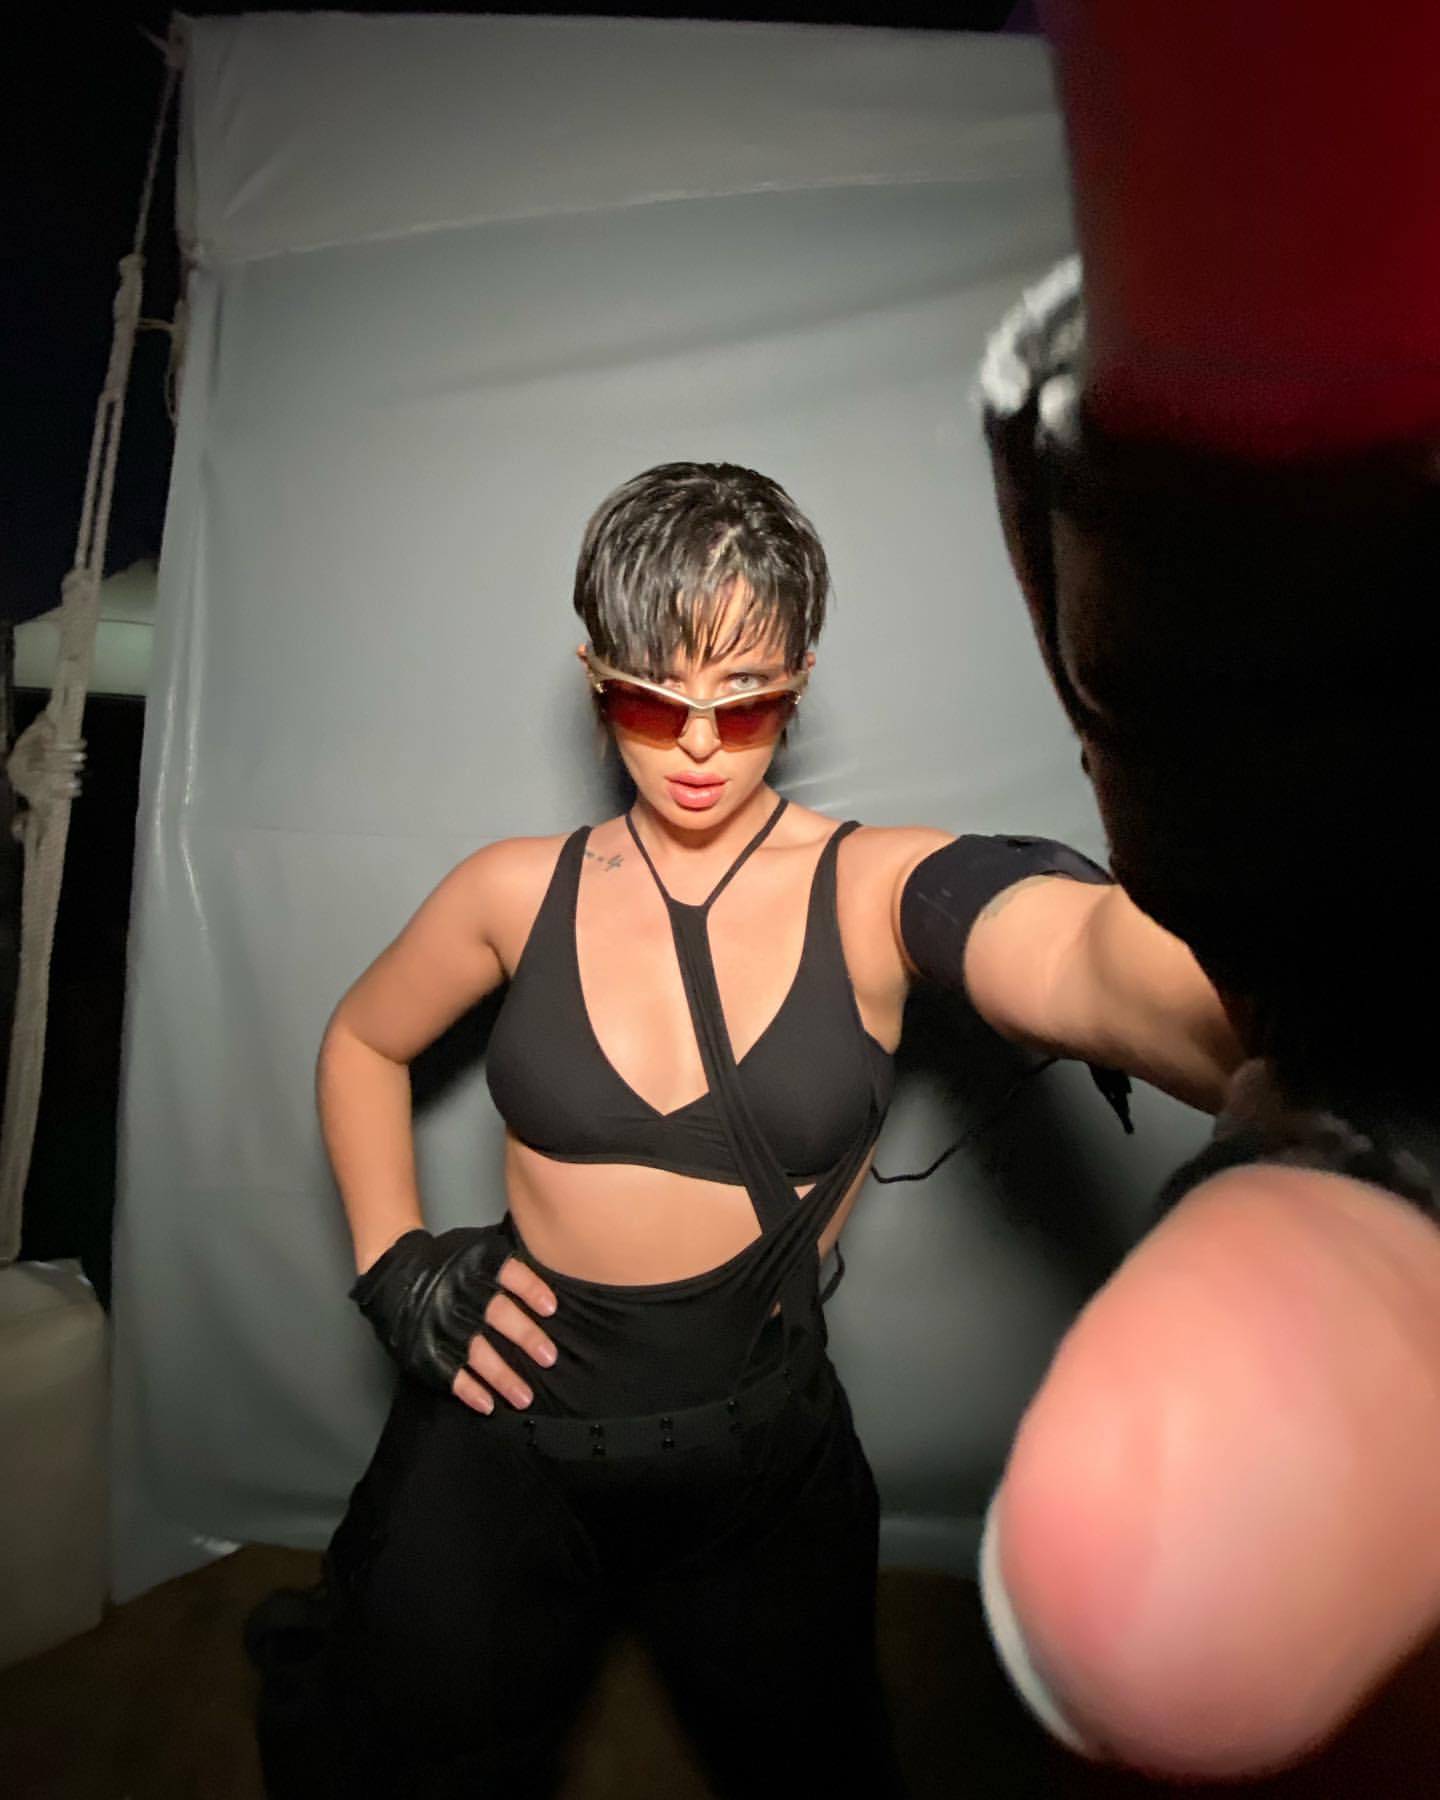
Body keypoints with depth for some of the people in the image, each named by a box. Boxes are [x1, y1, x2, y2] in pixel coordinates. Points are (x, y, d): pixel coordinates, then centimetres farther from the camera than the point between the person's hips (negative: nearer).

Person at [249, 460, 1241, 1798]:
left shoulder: (879, 891, -16)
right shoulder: (522, 891, -7)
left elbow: (1083, 958, -39)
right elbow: (361, 1043, 10)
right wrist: (393, 1267, -3)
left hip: (761, 1453, 0)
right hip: (501, 1433, 1)